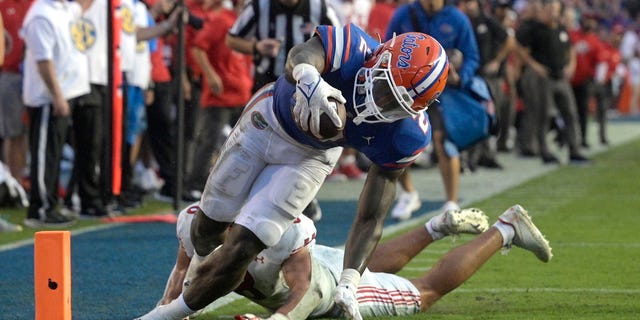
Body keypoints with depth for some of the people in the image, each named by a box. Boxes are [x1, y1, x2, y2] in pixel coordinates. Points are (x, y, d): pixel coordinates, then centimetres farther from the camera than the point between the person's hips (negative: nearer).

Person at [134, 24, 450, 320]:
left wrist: (350, 279, -33)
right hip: (267, 122, 0)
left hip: (309, 158, 0)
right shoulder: (353, 52, -37)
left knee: (243, 248, -11)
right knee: (208, 226, 16)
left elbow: (371, 218, -20)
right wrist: (309, 77, -85)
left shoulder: (403, 135, -28)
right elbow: (303, 52, -61)